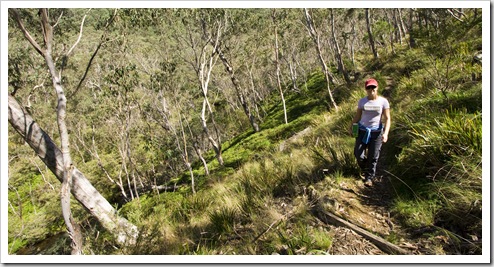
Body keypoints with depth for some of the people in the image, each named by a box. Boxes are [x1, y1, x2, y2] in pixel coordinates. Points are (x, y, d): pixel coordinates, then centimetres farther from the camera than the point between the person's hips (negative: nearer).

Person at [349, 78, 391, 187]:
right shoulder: (362, 101, 1)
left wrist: (385, 133, -18)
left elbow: (387, 118, -7)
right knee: (358, 154, -2)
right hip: (362, 130, 2)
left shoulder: (383, 101, -7)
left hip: (376, 132, -2)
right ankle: (364, 169, 31)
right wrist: (351, 126, 0)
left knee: (373, 157, 3)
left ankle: (369, 177, 23)